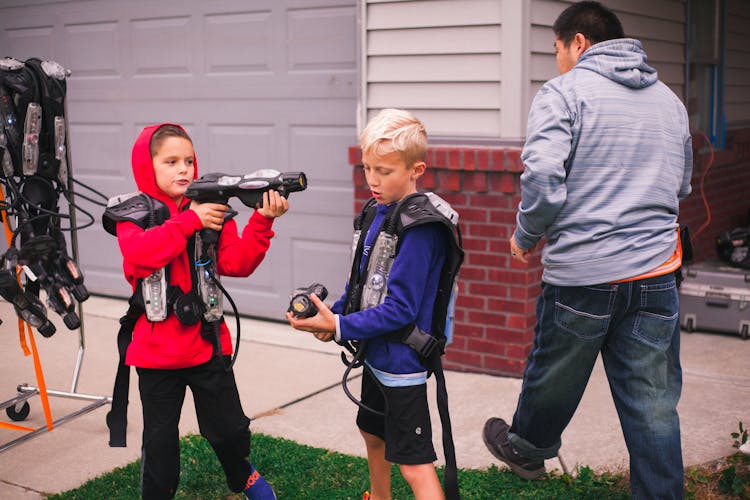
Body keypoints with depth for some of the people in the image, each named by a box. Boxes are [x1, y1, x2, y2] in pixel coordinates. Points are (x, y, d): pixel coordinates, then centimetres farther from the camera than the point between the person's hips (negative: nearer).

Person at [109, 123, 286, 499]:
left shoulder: (212, 211, 1)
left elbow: (237, 263, -10)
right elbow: (140, 253, -26)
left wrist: (262, 221, -23)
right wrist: (190, 221, -28)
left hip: (207, 344, 2)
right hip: (156, 350, -2)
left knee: (228, 428, 12)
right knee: (160, 439, 9)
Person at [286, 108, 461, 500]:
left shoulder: (420, 226, -22)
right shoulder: (378, 211, 4)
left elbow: (399, 309, -24)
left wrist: (338, 328, -24)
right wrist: (332, 313, -4)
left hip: (402, 362, -10)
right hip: (375, 353, 10)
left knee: (414, 466, -6)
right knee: (372, 436, 28)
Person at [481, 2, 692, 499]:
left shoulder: (564, 91, -6)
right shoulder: (669, 99, 13)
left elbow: (542, 178, -18)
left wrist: (526, 237, -3)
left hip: (581, 275, -4)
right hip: (656, 273, 4)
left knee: (554, 378, 19)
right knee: (655, 407, 8)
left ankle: (525, 448, 43)